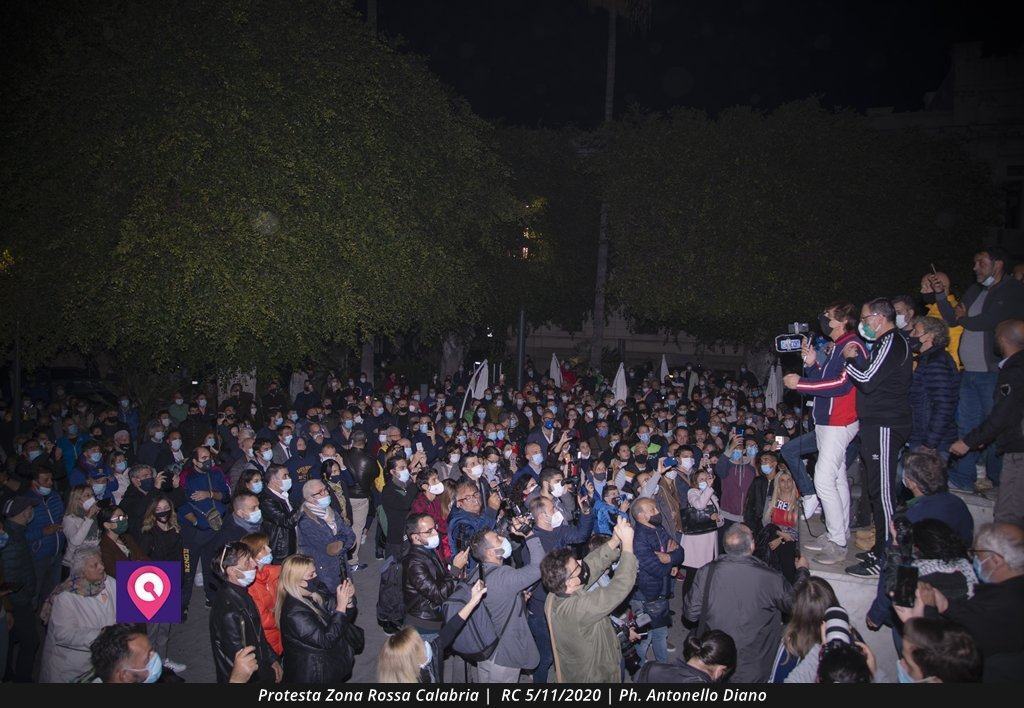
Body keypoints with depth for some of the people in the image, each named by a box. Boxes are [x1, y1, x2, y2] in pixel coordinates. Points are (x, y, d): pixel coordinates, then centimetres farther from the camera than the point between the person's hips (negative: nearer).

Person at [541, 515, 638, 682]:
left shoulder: (554, 596, -16)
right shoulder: (580, 608, -39)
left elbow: (593, 564, -11)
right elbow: (622, 585, -37)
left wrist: (616, 540, -20)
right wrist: (627, 541, -31)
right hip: (594, 676, -7)